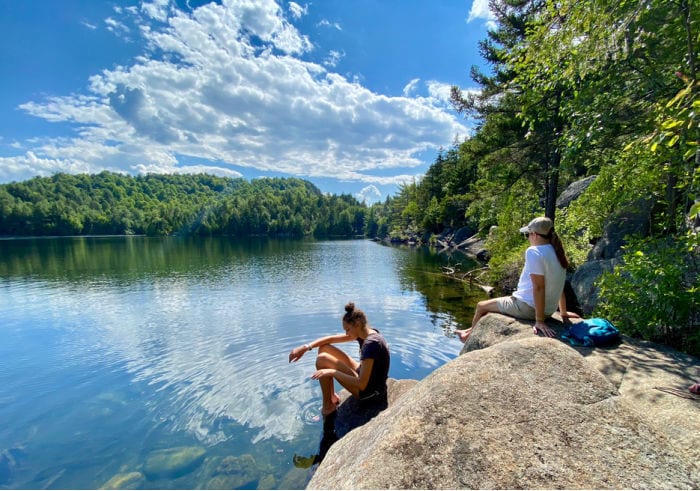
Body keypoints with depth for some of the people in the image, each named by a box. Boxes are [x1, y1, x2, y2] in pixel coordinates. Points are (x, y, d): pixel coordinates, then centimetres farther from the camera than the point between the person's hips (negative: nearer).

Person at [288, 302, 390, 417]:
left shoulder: (370, 344, -29)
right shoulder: (366, 333, -3)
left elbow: (361, 384, -31)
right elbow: (331, 339, 1)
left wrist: (332, 372, -25)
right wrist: (306, 347, -7)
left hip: (370, 392, -9)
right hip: (364, 376, 9)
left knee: (322, 360, -15)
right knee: (324, 348, 4)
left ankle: (328, 407, 2)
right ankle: (332, 397, 12)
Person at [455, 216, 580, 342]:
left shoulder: (534, 252, -21)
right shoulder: (556, 253, 4)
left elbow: (538, 287, -25)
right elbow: (559, 286, 10)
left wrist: (539, 321, -23)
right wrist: (564, 312, 20)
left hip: (526, 307, -9)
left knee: (481, 306, 10)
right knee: (498, 302, 30)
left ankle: (471, 337, 32)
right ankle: (473, 331, 43)